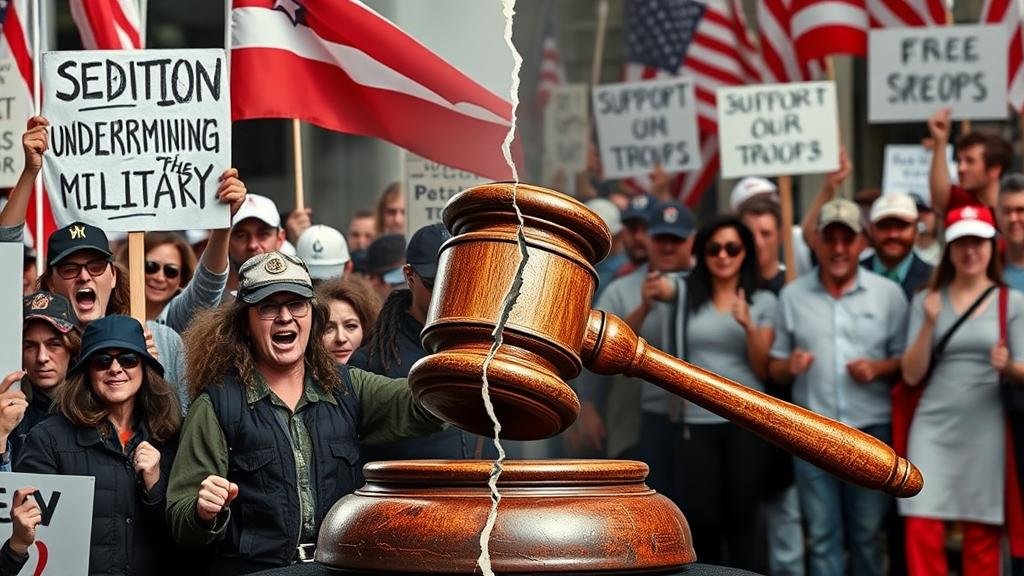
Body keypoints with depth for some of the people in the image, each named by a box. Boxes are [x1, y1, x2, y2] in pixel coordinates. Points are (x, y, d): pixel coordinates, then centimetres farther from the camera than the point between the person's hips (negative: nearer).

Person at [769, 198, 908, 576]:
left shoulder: (889, 294, 3)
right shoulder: (792, 295, 6)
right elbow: (774, 367, 9)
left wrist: (878, 368, -14)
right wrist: (788, 366, -13)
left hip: (871, 431, -1)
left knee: (868, 533, 8)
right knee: (822, 535, 5)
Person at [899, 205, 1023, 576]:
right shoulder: (926, 300, 6)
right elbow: (912, 375, 0)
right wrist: (929, 324, -14)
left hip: (985, 429, -1)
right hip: (933, 426, 1)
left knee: (983, 535, 4)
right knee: (921, 530, -7)